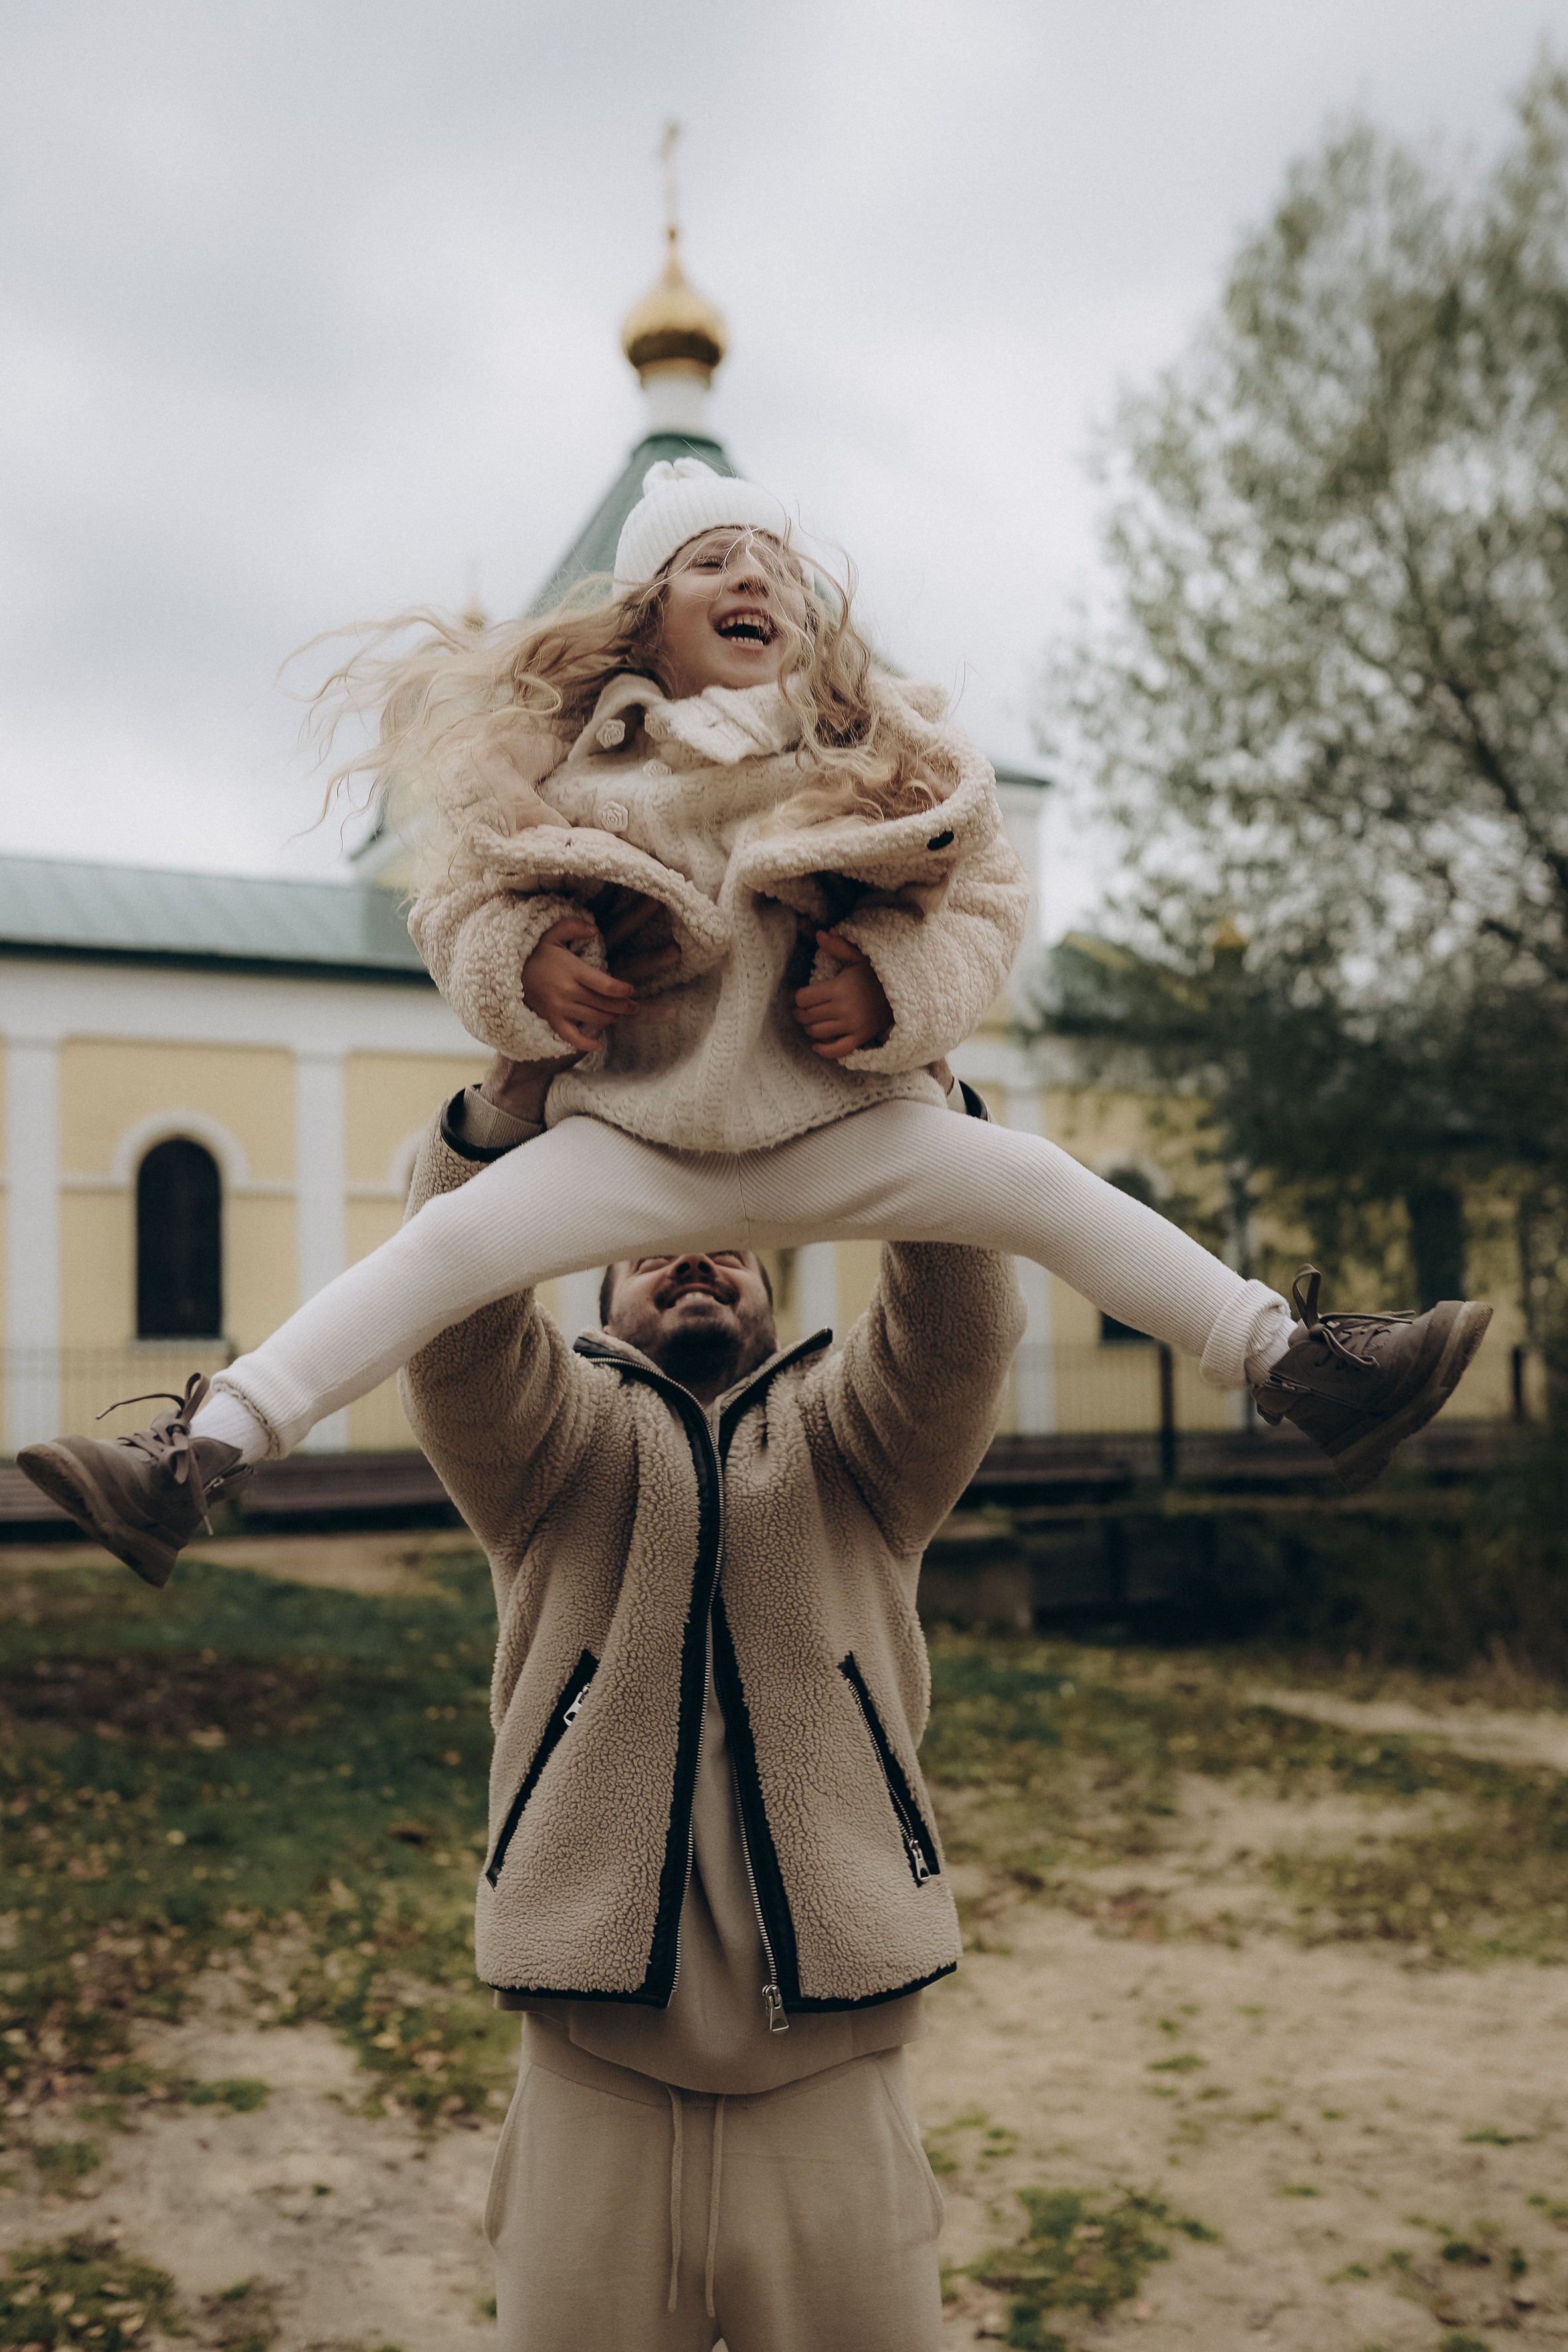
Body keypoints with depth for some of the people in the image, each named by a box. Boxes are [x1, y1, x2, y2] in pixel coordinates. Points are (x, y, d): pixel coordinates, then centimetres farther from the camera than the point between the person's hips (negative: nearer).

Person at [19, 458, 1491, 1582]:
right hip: (635, 1137, 0)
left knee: (1035, 1184, -17)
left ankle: (1303, 1368, -10)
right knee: (453, 1244, -18)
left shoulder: (886, 755, 4)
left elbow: (984, 908, 5)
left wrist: (890, 988, -14)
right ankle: (194, 1460, -18)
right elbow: (459, 911, 7)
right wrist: (522, 968, -16)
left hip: (839, 1129, 1)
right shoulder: (562, 768, 2)